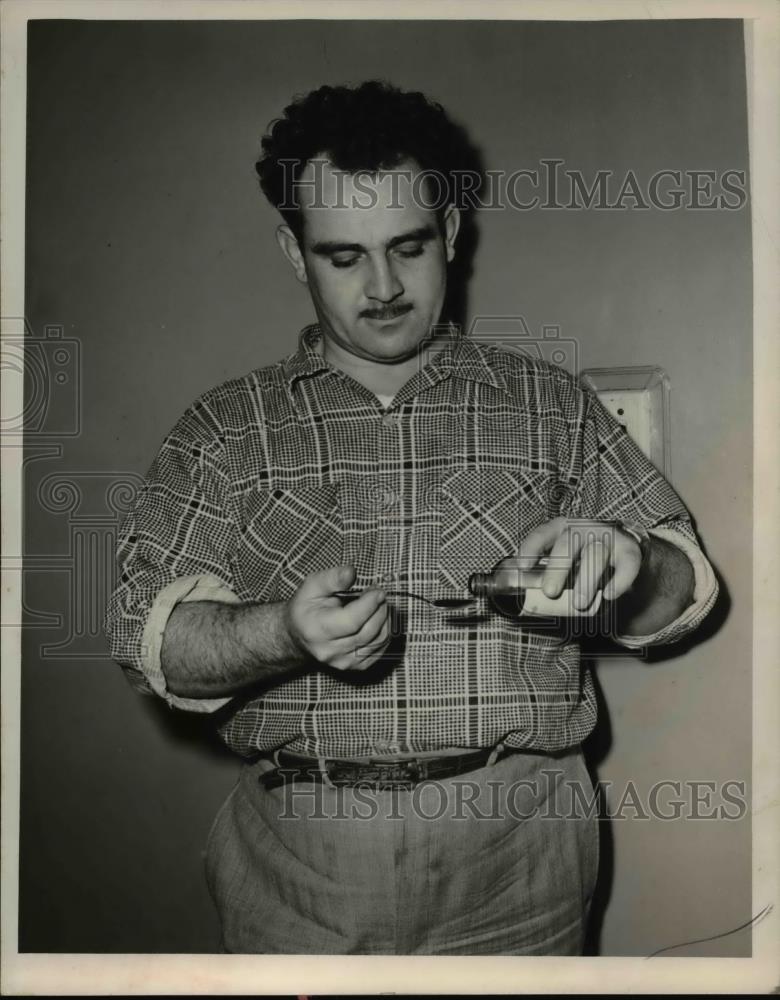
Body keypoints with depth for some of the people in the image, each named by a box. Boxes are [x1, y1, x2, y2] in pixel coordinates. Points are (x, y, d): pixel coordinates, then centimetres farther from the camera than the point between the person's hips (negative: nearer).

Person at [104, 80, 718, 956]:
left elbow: (681, 590, 8)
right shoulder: (225, 428, 4)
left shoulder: (552, 408, 7)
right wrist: (284, 632, -24)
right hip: (296, 866, 0)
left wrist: (623, 563, -15)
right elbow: (149, 635, -3)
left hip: (516, 852, 1)